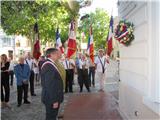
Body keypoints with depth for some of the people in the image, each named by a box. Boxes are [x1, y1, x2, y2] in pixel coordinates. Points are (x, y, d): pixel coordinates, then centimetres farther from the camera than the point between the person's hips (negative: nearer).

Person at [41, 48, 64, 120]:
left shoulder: (49, 64, 10)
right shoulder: (49, 66, -23)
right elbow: (49, 86, -27)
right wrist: (54, 100, -24)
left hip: (53, 97, 10)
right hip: (51, 99, -10)